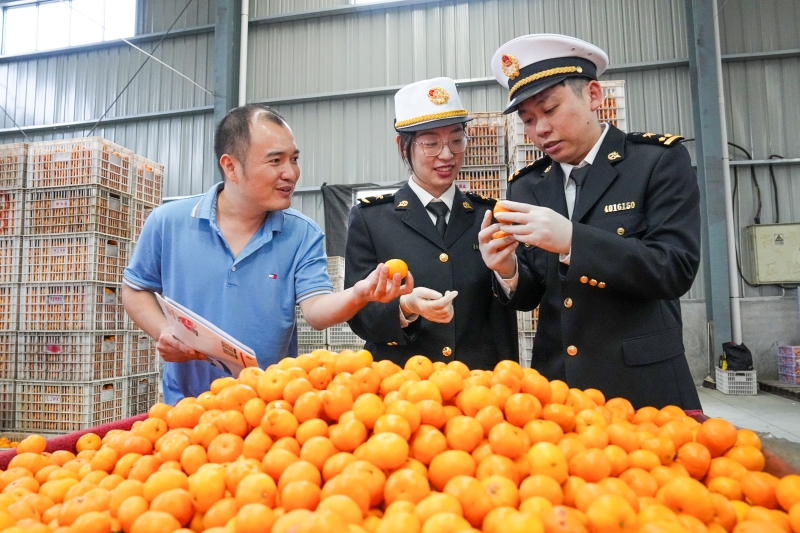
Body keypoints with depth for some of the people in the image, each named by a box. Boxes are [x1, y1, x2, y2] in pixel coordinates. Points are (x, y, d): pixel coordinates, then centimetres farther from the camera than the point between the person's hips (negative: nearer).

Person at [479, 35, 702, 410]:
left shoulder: (660, 159, -5)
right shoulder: (526, 186, 4)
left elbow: (676, 269, -15)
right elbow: (531, 297, 7)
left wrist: (572, 240, -26)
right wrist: (510, 271, -15)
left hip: (643, 388, -3)